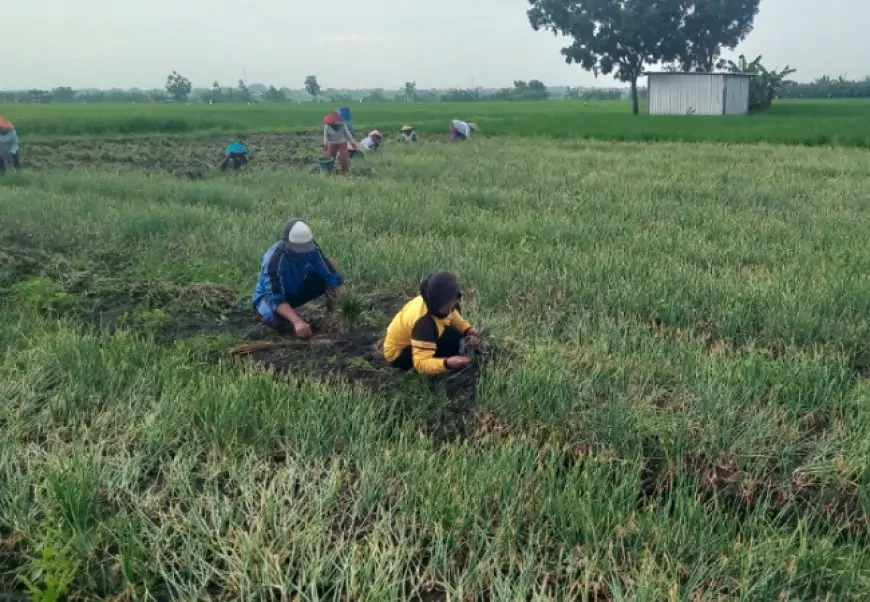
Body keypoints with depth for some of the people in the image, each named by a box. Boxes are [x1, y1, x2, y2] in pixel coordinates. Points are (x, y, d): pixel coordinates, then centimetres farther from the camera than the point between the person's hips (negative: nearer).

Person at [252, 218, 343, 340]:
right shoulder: (273, 260, -36)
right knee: (279, 320, -40)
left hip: (295, 290, 5)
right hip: (269, 294, -5)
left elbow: (330, 274, -17)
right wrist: (297, 321, -54)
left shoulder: (310, 248, -22)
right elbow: (276, 298, -41)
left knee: (332, 266, -14)